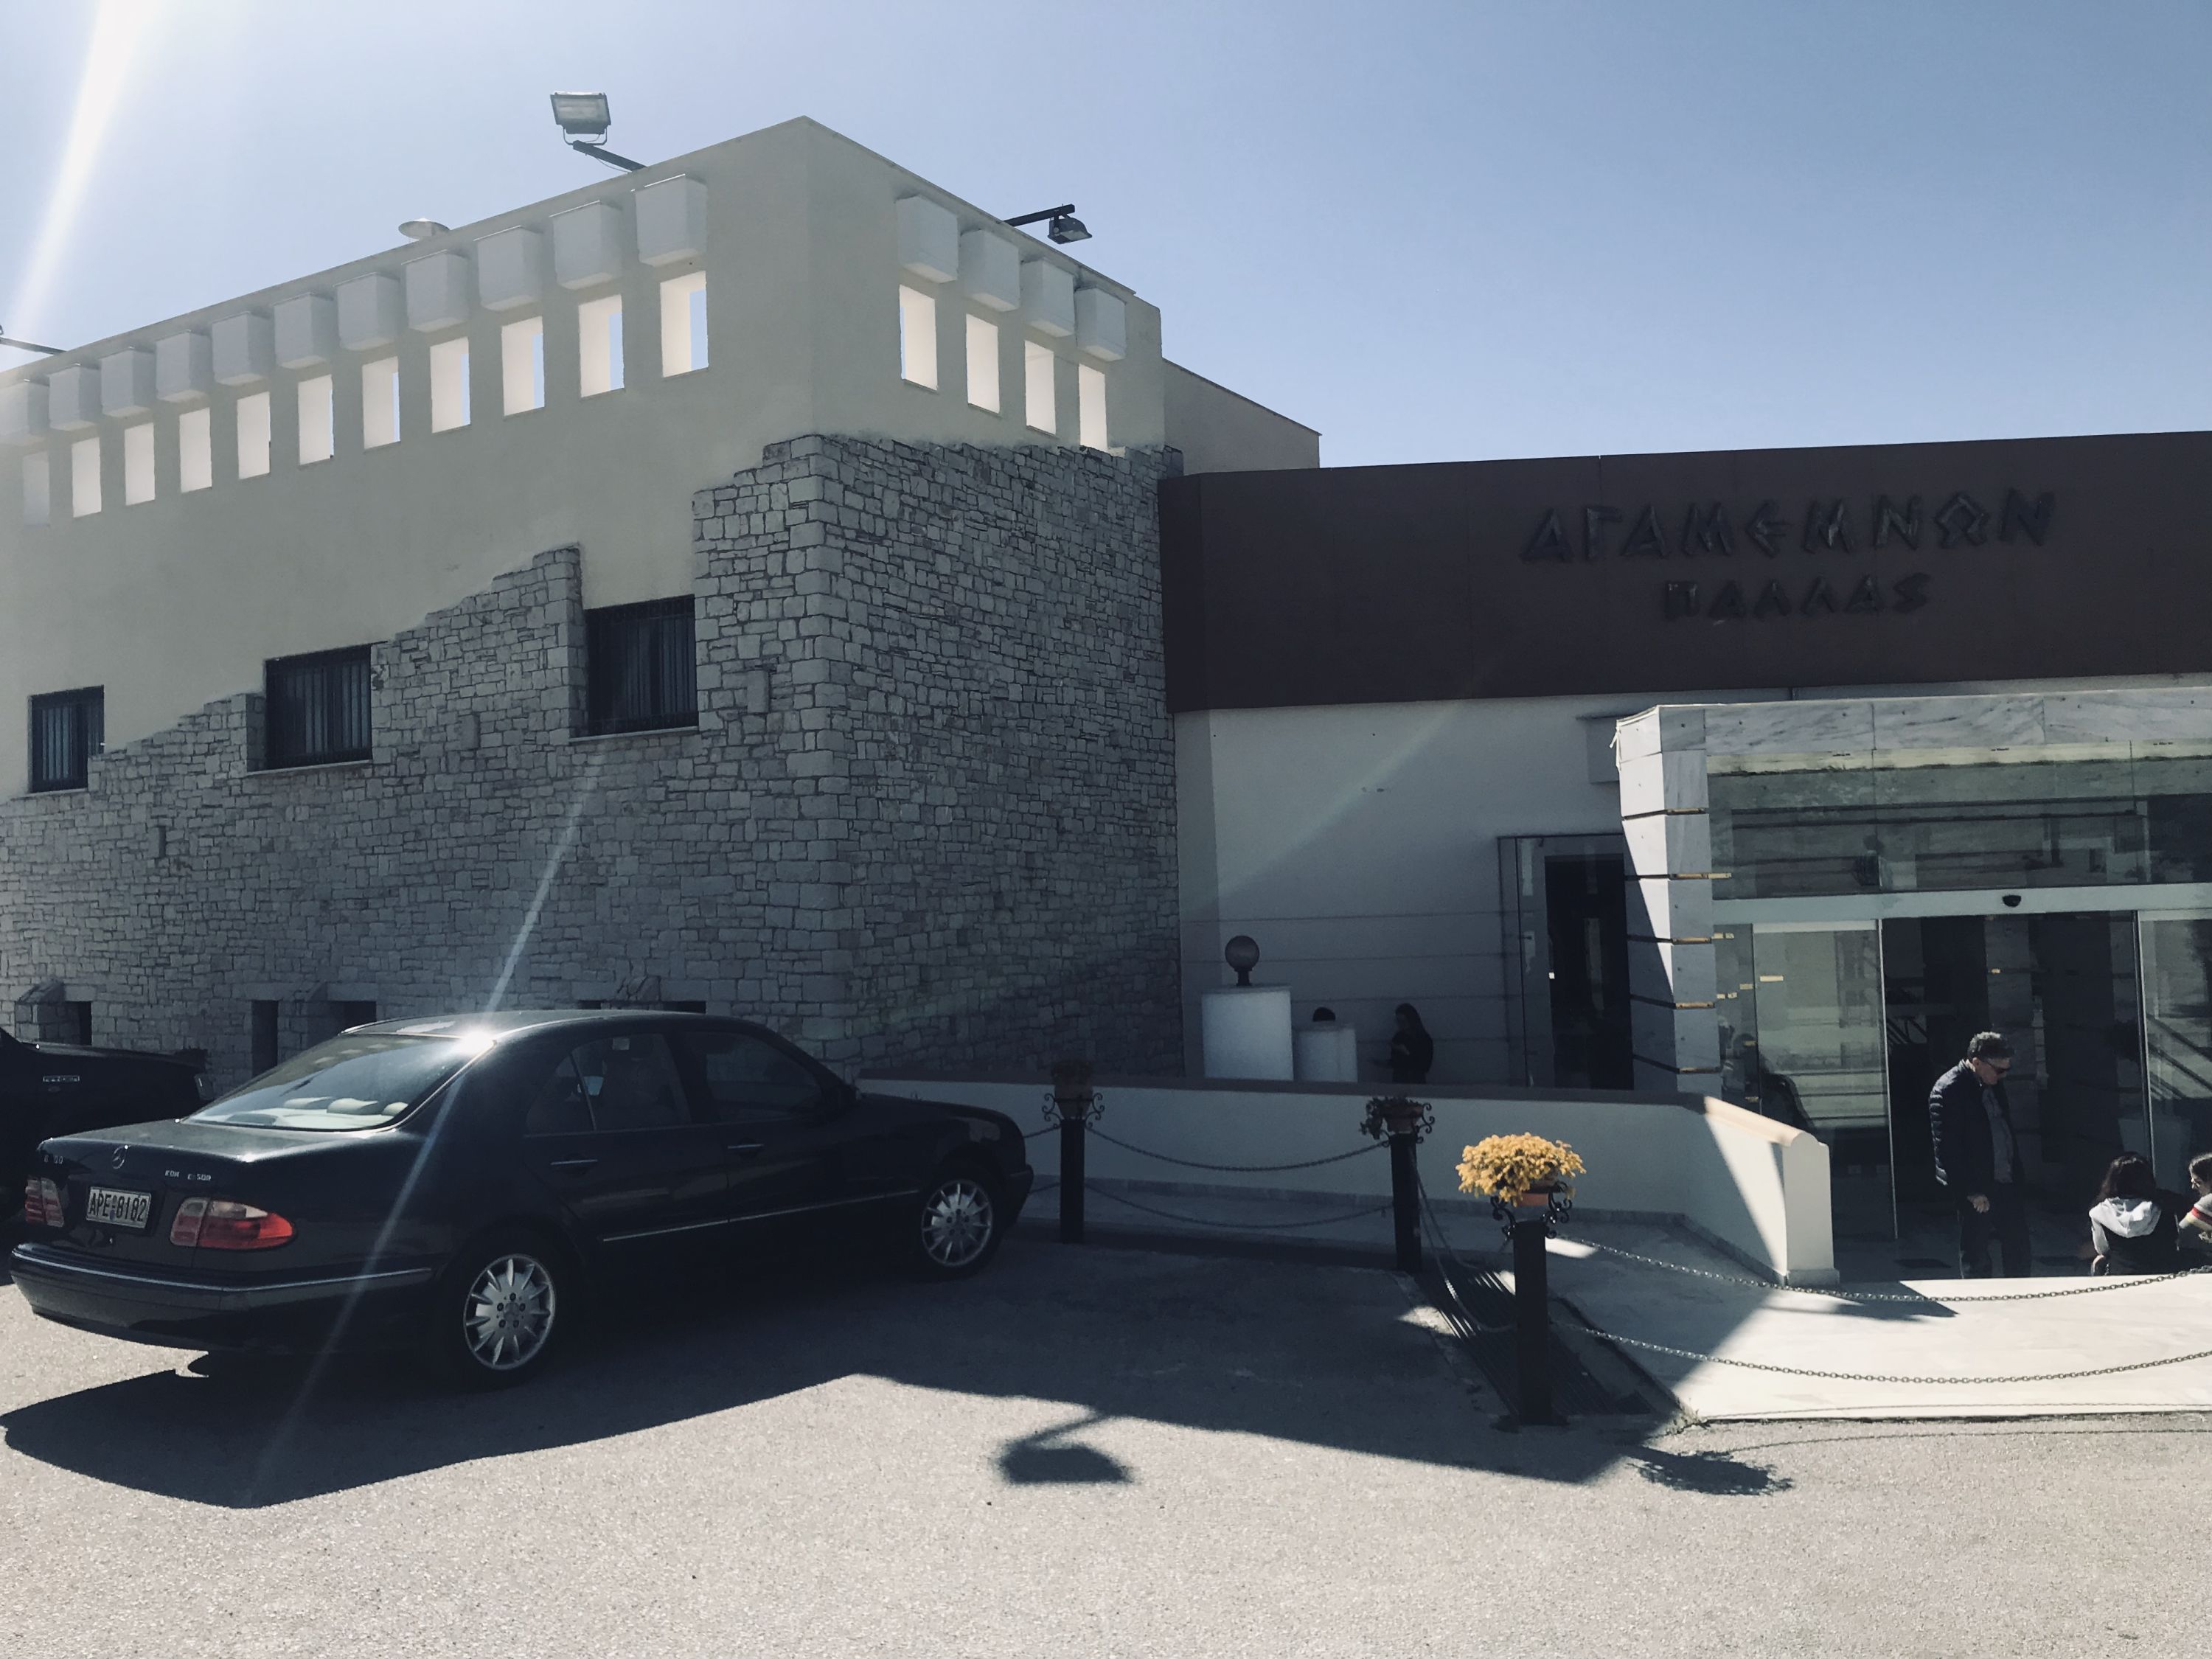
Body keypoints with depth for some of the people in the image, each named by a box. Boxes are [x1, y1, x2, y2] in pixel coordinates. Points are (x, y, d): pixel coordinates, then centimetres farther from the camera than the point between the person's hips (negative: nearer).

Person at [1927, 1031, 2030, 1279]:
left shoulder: (1994, 1083, 7)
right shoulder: (1947, 1091, -18)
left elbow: (2007, 1129, 18)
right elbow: (1948, 1149, -18)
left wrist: (2019, 1173, 11)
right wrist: (1971, 1192, -18)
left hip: (2008, 1184, 8)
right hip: (1977, 1191, -8)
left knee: (2018, 1251, 15)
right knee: (1975, 1259, 4)